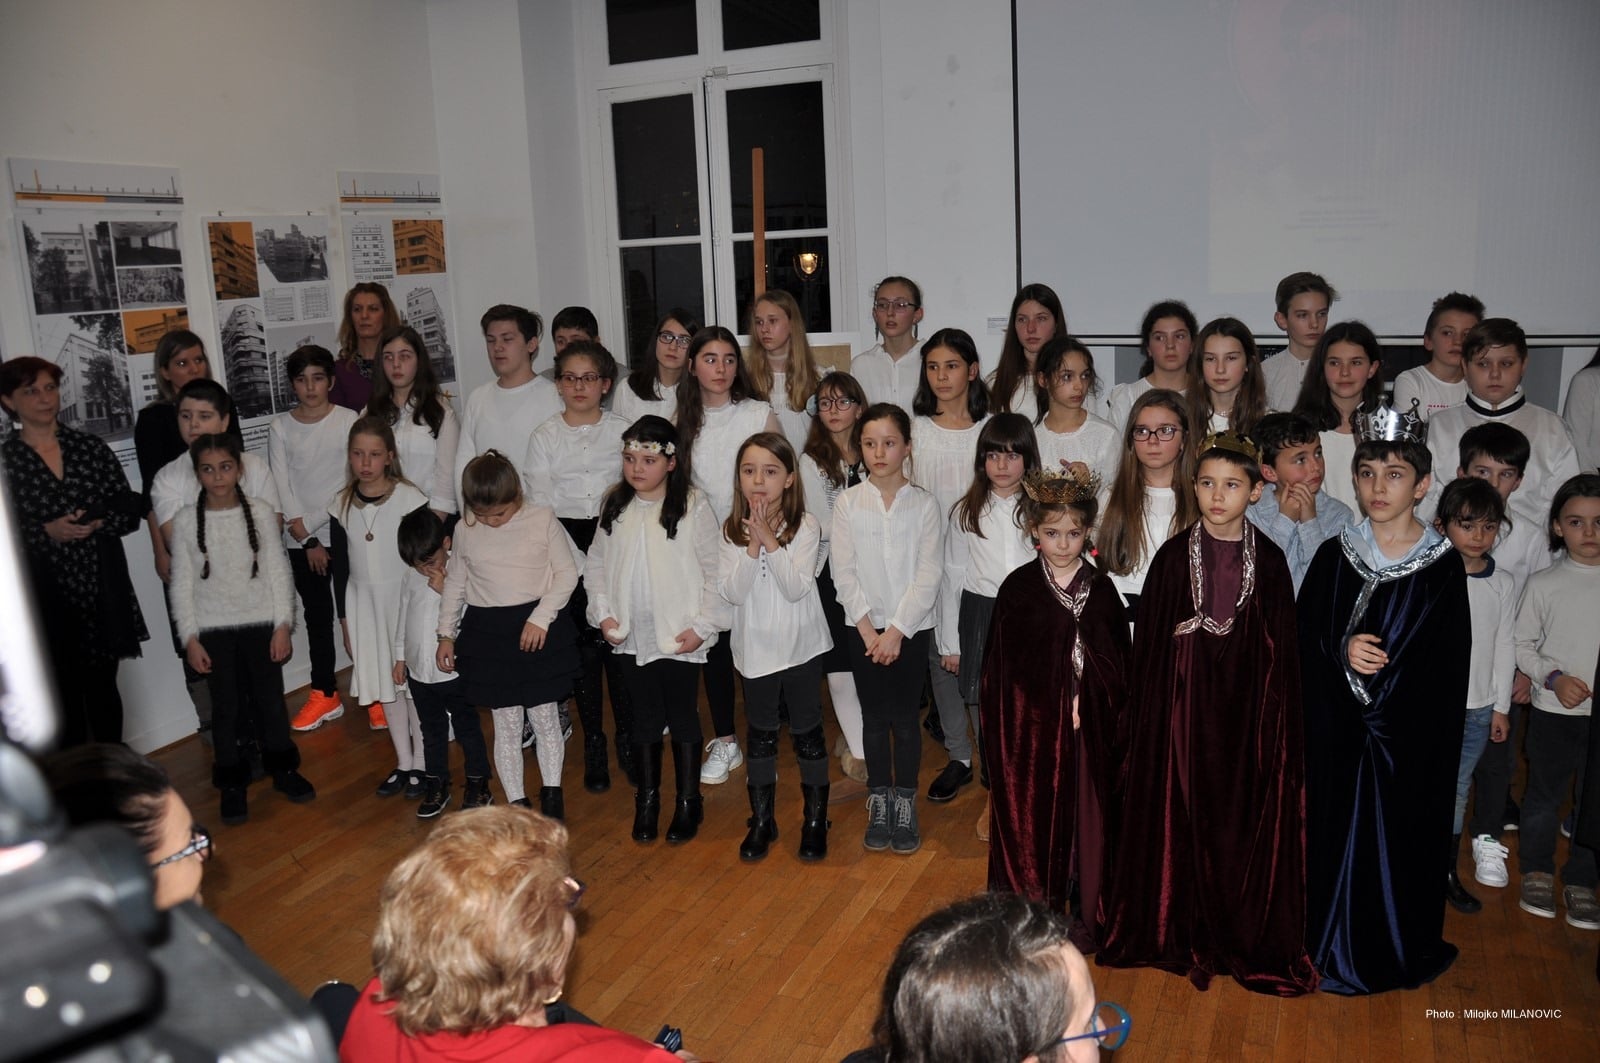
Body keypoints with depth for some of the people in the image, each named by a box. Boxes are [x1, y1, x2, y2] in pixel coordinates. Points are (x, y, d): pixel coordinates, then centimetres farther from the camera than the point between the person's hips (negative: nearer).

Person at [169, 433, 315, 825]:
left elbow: (278, 570, -1)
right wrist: (190, 638, -3)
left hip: (261, 622, 0)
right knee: (225, 707, 7)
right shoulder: (186, 521, -4)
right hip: (213, 629, 0)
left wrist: (283, 624, -4)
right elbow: (182, 584, -1)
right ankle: (233, 784, 21)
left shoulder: (258, 511, -4)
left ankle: (283, 768, 28)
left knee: (270, 699, 9)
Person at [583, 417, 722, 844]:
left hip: (679, 637, -4)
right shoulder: (614, 506, 3)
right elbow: (596, 564, 11)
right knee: (644, 718, 15)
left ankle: (689, 801, 24)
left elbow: (715, 571, -8)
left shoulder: (693, 507, -10)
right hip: (631, 637, 4)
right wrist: (602, 613, 1)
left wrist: (702, 625, -11)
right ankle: (646, 799, 29)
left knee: (683, 717, 9)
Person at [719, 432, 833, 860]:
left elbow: (797, 588, -20)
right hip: (756, 647, 2)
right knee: (760, 736, 14)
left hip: (801, 646, -2)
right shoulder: (732, 530, -3)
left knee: (807, 733, 9)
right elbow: (732, 592, -13)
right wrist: (753, 546, -22)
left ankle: (815, 819, 25)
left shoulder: (806, 526, -11)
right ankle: (761, 820, 28)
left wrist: (770, 541, -25)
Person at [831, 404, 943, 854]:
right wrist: (869, 629, -11)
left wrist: (896, 631, -13)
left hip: (911, 628, -1)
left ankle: (905, 804, 18)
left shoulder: (924, 505, -3)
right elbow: (843, 572, -4)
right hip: (863, 628, 1)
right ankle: (879, 803, 21)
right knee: (874, 716, 9)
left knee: (905, 716, 5)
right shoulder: (847, 503, -1)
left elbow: (928, 576, -7)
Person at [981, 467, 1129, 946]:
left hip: (1089, 729, 2)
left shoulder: (1101, 590, 1)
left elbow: (1120, 665, 4)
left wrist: (1090, 706, -5)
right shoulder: (1017, 589, -4)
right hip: (1032, 727, -1)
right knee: (1032, 819, 7)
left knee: (1087, 817, 9)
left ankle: (1084, 916, 25)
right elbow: (1001, 668, -2)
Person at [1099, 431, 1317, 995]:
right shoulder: (1174, 556, -3)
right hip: (1183, 701, 0)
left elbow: (1283, 651, 3)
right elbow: (1149, 643, -1)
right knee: (1180, 815, 7)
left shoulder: (1270, 560, -1)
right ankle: (1181, 930, 25)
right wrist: (1145, 718, -2)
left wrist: (1279, 721, -1)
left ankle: (1245, 936, 27)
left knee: (1245, 819, 8)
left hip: (1247, 704, 1)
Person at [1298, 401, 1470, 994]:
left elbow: (1449, 663, -6)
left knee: (1400, 834, 5)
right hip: (1336, 728, 2)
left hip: (1408, 734, -2)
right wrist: (1342, 651, -17)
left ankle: (1399, 951, 26)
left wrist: (1382, 678, -14)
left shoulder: (1442, 564, -3)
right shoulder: (1334, 556, 3)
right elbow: (1303, 636, 2)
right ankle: (1335, 949, 25)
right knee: (1337, 829, 7)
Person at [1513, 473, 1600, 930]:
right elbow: (1522, 645, 1)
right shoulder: (1543, 584, -4)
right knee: (1544, 794, 12)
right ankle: (1537, 871, 31)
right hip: (1553, 711, -1)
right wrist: (1554, 678, -13)